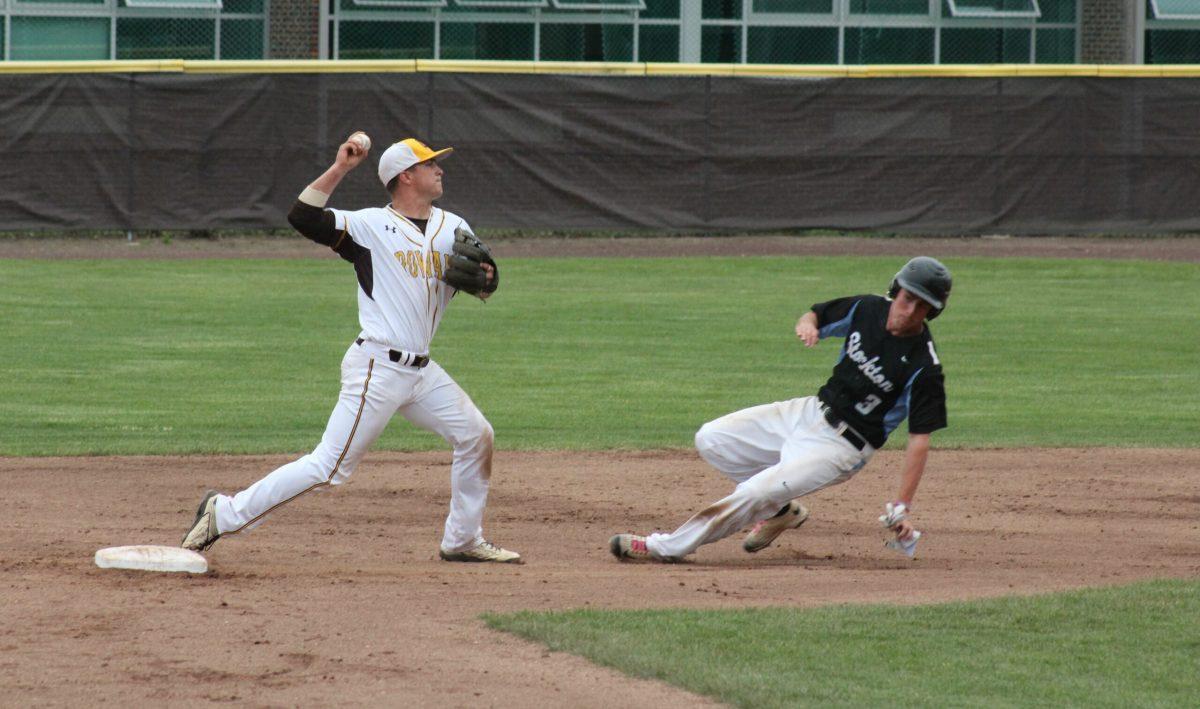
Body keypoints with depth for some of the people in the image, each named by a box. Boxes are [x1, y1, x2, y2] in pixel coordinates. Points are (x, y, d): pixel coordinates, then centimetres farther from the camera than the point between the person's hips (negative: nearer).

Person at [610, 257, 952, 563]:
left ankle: (667, 548, -8)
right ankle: (782, 510, 14)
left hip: (843, 446, -7)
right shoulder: (867, 309, -4)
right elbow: (817, 316, 14)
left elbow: (920, 437, -19)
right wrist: (807, 323, -13)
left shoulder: (923, 369, -21)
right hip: (812, 411, 7)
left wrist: (901, 507, -24)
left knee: (755, 494, -21)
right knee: (710, 440, 2)